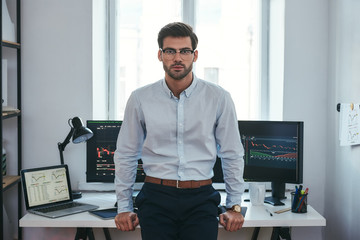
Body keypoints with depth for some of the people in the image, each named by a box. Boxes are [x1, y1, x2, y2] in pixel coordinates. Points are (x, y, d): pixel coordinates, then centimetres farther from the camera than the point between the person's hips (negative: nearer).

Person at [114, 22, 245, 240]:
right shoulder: (140, 99, 0)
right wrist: (124, 207, 9)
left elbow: (232, 155, 6)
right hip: (156, 198, 1)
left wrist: (234, 206, 7)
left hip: (201, 199, 0)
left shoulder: (218, 98, -1)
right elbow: (125, 155, 8)